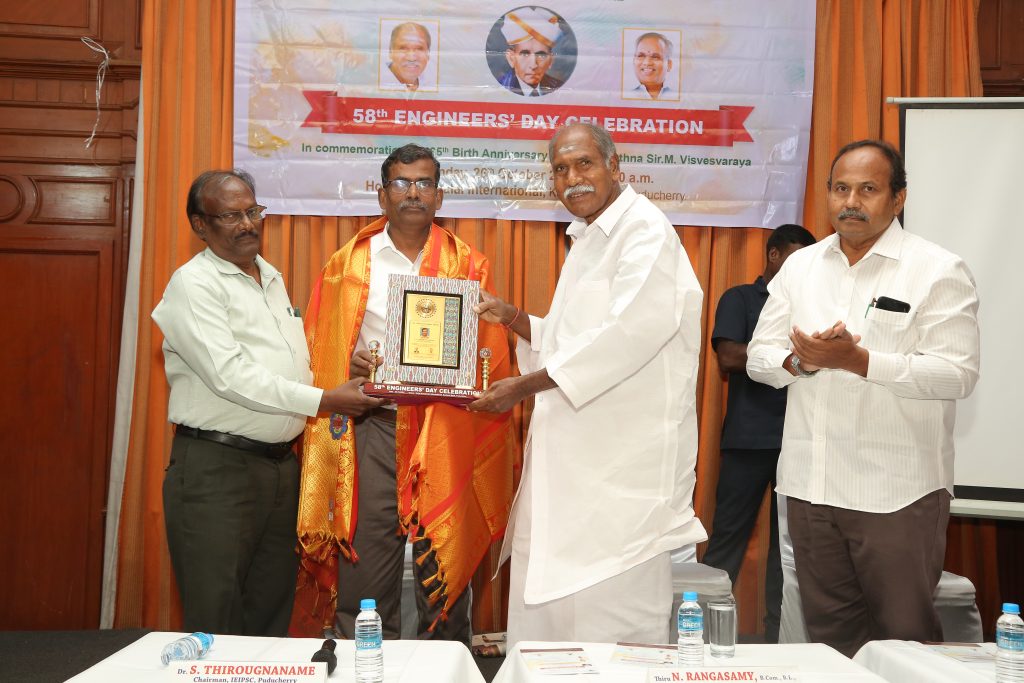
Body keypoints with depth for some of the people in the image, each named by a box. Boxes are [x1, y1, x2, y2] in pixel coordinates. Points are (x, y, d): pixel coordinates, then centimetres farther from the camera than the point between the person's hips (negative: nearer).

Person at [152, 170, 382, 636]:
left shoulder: (271, 279, 17)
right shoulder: (193, 285, -8)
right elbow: (231, 377, -18)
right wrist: (324, 400, -19)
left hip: (281, 464, 7)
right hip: (217, 469, -7)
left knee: (272, 615, 13)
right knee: (217, 626, -2)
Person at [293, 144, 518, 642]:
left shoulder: (468, 266, 9)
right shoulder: (347, 265, 11)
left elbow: (488, 356, 8)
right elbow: (321, 355, 11)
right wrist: (354, 370, -9)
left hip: (443, 435, 0)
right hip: (370, 429, 0)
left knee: (444, 576, 5)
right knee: (363, 576, 2)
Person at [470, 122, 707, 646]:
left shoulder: (645, 230, -11)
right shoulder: (586, 241, 18)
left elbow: (627, 335, -22)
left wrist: (525, 386, -19)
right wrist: (512, 319, 6)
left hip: (624, 461, -9)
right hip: (571, 457, 9)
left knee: (609, 618, -2)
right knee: (543, 603, 14)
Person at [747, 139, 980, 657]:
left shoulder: (938, 271, -5)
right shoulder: (800, 266, 11)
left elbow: (958, 373, -14)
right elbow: (758, 356, 11)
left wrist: (857, 360, -21)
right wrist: (799, 361, -12)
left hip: (898, 493, -4)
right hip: (810, 482, 5)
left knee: (903, 635, 5)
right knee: (827, 631, 15)